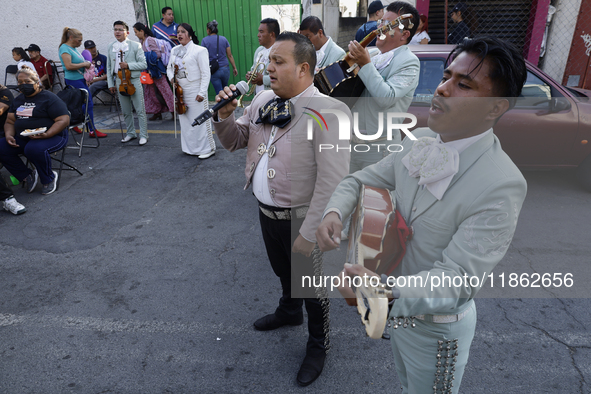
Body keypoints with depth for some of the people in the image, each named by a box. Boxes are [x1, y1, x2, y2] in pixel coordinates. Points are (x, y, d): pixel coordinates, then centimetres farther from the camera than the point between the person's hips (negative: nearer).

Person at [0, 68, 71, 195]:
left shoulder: (49, 98, -5)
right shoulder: (18, 100, 18)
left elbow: (63, 120, -14)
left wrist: (47, 134, -27)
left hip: (51, 136, -7)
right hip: (22, 138, 7)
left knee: (34, 149, -37)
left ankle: (49, 179, -10)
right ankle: (28, 176, 0)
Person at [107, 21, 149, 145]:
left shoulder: (135, 45, -4)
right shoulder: (111, 47, 9)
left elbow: (143, 64, -7)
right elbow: (109, 67, 14)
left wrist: (128, 65, -18)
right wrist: (110, 84, 10)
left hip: (133, 80, -4)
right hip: (119, 81, 4)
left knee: (140, 110, -2)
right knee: (126, 111, 11)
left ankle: (143, 135, 7)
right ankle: (131, 133, 25)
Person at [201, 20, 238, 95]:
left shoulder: (204, 40, -5)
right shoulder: (223, 39, 2)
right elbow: (230, 55, 4)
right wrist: (234, 68, 12)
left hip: (214, 71, -2)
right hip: (225, 69, 2)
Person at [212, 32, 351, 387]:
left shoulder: (329, 111, -23)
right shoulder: (263, 100, 1)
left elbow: (331, 183, -26)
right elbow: (234, 142, 11)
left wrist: (309, 234, -23)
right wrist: (225, 116, -10)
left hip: (301, 220, -6)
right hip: (266, 211, 7)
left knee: (312, 287, 15)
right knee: (283, 272, 29)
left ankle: (318, 345, 41)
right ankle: (289, 312, 59)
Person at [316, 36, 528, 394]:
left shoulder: (503, 186, -31)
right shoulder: (420, 140, -10)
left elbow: (456, 281, -31)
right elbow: (362, 180, 0)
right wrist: (334, 212, -21)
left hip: (437, 327, -6)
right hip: (398, 308, 6)